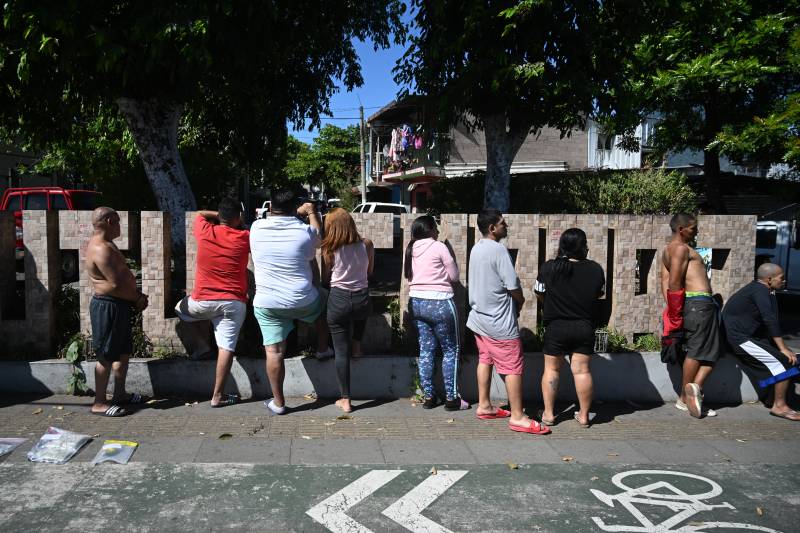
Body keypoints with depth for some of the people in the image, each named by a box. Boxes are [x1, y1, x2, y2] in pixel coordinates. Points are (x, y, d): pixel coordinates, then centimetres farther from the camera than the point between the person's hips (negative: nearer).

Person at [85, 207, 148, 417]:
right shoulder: (100, 249, -20)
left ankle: (120, 394, 30)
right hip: (107, 307, -11)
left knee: (123, 351, 18)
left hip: (119, 305, 11)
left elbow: (123, 276, 17)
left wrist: (136, 295, 4)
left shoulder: (105, 244, 14)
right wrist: (138, 299, -9)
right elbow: (116, 284, -24)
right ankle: (99, 403, 6)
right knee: (107, 356, -3)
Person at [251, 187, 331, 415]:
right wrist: (312, 212, 24)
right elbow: (319, 236, 13)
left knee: (274, 352, 6)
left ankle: (278, 402, 14)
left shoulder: (256, 228, -6)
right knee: (322, 307, 33)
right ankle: (322, 348, 47)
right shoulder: (305, 231, -11)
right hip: (303, 301, 0)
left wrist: (298, 213, 27)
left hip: (267, 304, 1)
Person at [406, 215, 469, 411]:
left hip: (416, 302, 6)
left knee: (426, 350, 11)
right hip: (439, 302, -6)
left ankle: (428, 396, 15)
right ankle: (451, 398, 7)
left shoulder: (411, 249, 8)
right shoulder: (439, 247, -10)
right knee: (450, 350, 4)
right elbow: (454, 276, -4)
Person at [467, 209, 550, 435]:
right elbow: (513, 286, -19)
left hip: (479, 316, 9)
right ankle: (517, 417, 3)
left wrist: (514, 301, 11)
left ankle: (484, 406, 25)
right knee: (513, 367, -2)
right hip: (500, 322, -9)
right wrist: (520, 301, 2)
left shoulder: (476, 249, 8)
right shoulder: (498, 250, -19)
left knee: (485, 360, 17)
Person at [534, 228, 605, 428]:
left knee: (551, 369, 11)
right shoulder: (595, 269, -8)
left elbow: (539, 294, -1)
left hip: (556, 327, -1)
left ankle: (548, 414, 17)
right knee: (582, 370, 9)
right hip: (585, 327, 1)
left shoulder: (548, 268, -12)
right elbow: (599, 293, 7)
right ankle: (584, 415, 18)